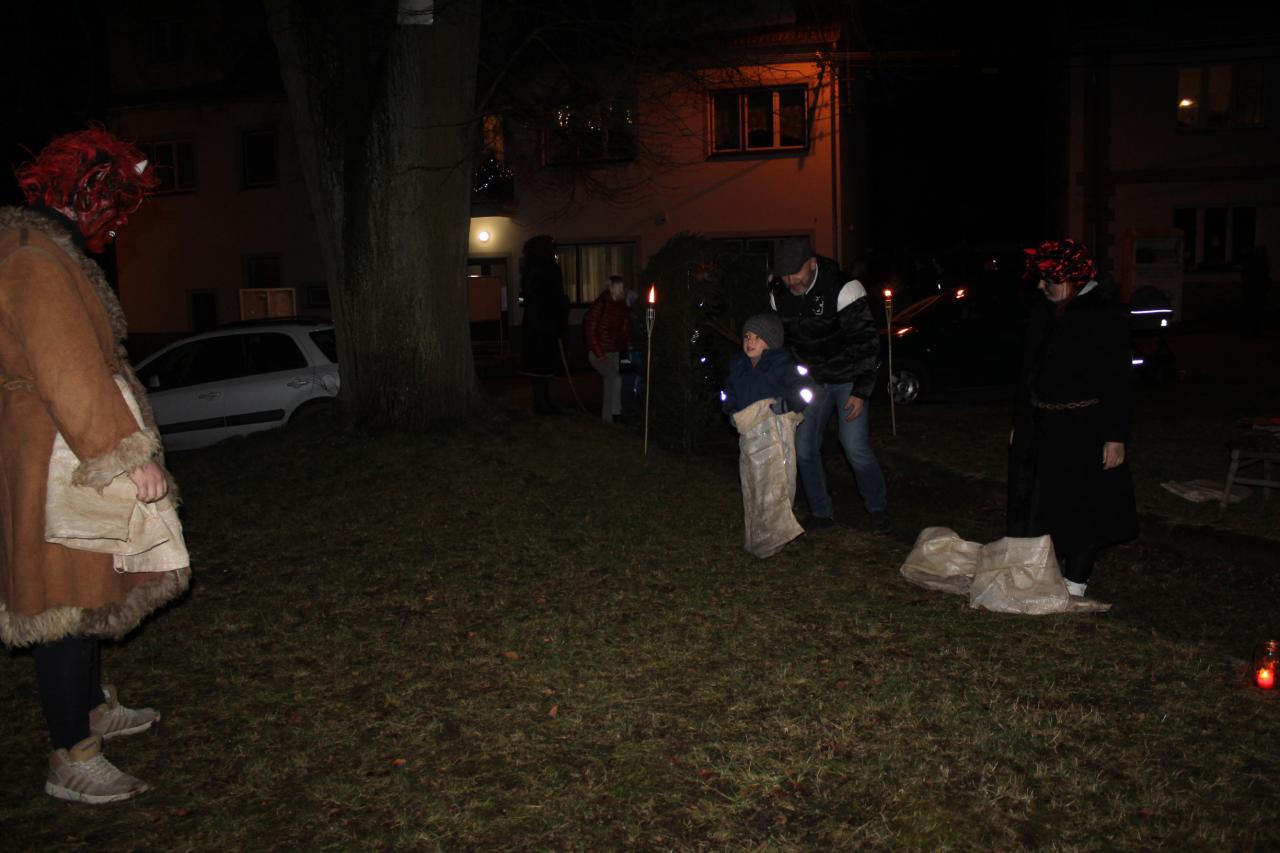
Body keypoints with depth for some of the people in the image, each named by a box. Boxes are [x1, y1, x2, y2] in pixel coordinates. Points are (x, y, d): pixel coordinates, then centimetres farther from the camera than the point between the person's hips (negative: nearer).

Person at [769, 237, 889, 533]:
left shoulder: (842, 289, -24)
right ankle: (821, 514, 19)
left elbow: (866, 341, -20)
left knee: (855, 445, -11)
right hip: (813, 379, 5)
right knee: (803, 446, 2)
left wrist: (861, 391, -22)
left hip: (848, 379, -5)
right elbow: (782, 341, 9)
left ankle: (878, 508, 13)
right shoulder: (778, 295, -6)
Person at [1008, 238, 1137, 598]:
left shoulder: (1105, 315, -12)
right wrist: (1021, 421, 17)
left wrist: (1116, 436, -17)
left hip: (1082, 429, -7)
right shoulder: (1045, 313, 10)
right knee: (1040, 503, 13)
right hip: (1041, 426, 7)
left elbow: (1117, 379, -14)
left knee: (1080, 505, 2)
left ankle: (1075, 583, 13)